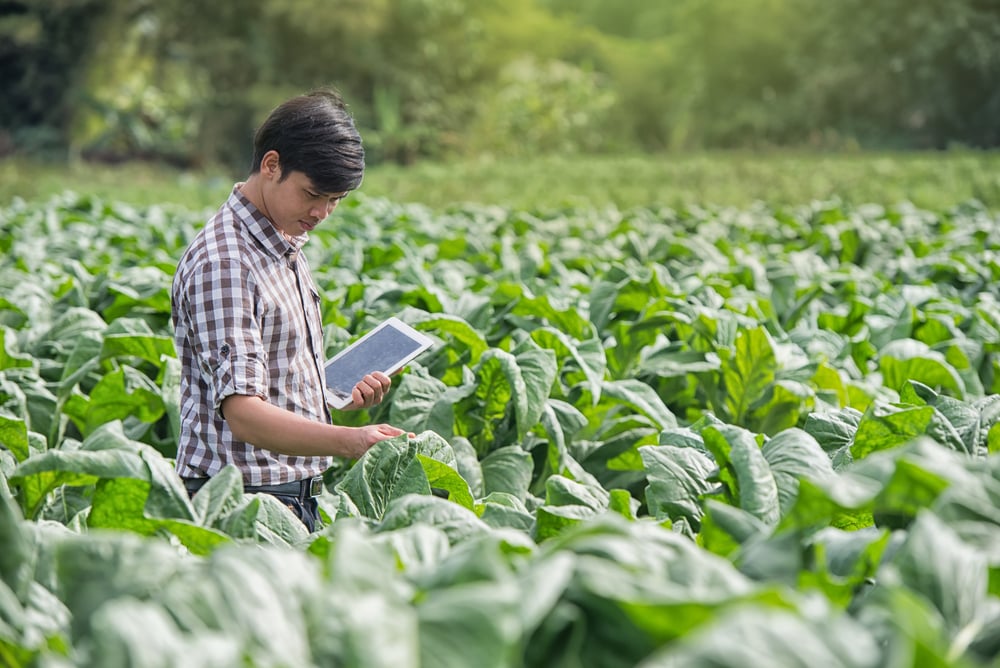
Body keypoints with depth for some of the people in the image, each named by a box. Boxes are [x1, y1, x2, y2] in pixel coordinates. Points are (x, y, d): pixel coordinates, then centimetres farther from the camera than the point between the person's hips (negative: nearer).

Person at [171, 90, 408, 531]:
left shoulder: (286, 249, 15)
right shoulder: (221, 264, -17)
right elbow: (242, 412, -26)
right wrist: (349, 441, -38)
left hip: (295, 494, 9)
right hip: (242, 501, -9)